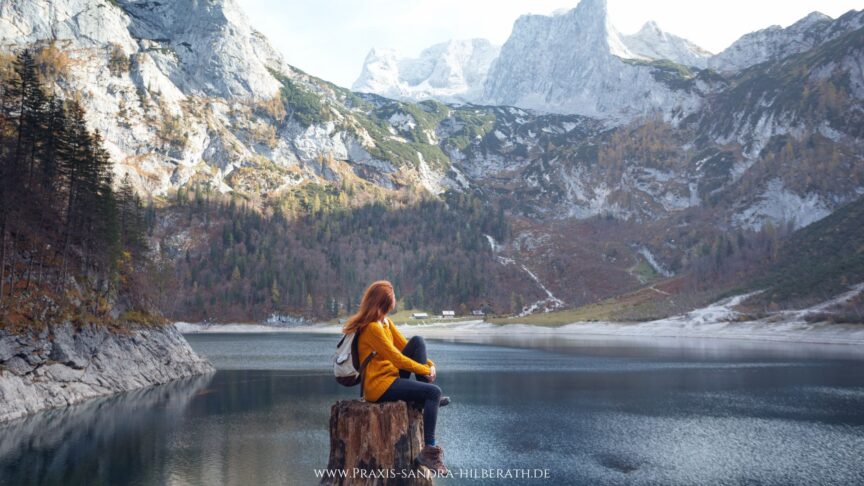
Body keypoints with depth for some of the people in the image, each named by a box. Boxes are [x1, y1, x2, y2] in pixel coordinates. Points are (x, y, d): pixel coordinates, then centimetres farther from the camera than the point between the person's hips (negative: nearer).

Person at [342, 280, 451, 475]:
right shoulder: (371, 328, -20)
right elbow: (397, 358, -19)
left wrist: (429, 363, -3)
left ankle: (428, 398, -4)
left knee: (418, 341, -3)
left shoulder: (386, 322, 11)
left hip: (391, 377, 9)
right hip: (379, 386, -9)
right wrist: (425, 370, -8)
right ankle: (429, 450, -15)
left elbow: (405, 346, 12)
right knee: (433, 392, -19)